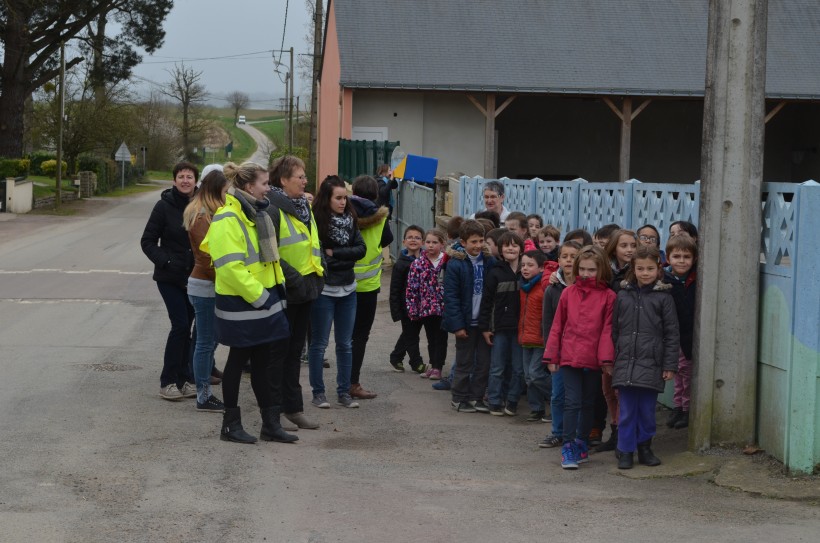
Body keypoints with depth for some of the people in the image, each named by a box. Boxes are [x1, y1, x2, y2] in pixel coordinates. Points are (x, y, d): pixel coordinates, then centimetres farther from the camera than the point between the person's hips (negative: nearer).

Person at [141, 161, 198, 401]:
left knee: (185, 327, 9)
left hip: (194, 277, 3)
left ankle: (184, 380, 18)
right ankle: (168, 381, 0)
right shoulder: (165, 206, -7)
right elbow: (148, 241, -3)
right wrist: (165, 262, -15)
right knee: (181, 325, -11)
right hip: (170, 278, -3)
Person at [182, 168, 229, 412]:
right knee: (206, 342, -3)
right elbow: (207, 259, -19)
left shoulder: (208, 215, 14)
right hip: (205, 287, -9)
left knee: (208, 341, 13)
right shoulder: (201, 218, -15)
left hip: (210, 285, 9)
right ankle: (203, 397, 4)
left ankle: (205, 393, 20)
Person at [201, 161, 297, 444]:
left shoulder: (256, 214, 13)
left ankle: (271, 423, 17)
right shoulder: (227, 220, -18)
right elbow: (230, 267, -24)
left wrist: (276, 288, 12)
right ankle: (231, 425, 15)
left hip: (263, 298, 9)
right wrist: (258, 295, -21)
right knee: (239, 359, 2)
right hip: (241, 303, -9)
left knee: (262, 360, 11)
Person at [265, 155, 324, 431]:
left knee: (295, 350, 14)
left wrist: (318, 274, 14)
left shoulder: (305, 206, 12)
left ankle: (294, 408, 21)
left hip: (305, 288, 8)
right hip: (284, 291, -8)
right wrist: (294, 278, -20)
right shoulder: (272, 210, -15)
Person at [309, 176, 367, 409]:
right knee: (319, 343, 4)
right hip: (323, 290, -5)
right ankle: (318, 392, 14)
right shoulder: (316, 220, -13)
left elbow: (361, 249, -3)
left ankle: (344, 392, 18)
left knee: (345, 344, 10)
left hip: (347, 289, 6)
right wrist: (345, 256, -11)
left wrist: (334, 253, -12)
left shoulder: (349, 219, 4)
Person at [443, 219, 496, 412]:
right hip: (466, 322, -4)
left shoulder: (490, 262, 1)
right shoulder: (455, 264, -10)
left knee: (484, 362, 9)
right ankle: (460, 398, 17)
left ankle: (477, 397, 21)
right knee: (464, 362, 5)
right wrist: (457, 324, -15)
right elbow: (451, 297, -11)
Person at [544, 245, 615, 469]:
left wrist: (606, 358, -10)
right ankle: (568, 447, -2)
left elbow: (607, 329, -4)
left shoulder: (608, 296, -2)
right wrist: (551, 356, 6)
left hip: (593, 360, 0)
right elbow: (557, 326, 7)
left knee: (588, 404, 13)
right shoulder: (568, 293, 3)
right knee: (572, 402, -6)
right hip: (569, 358, 0)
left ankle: (581, 442, 28)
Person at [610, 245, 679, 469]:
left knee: (647, 410, 6)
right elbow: (614, 330, 12)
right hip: (625, 363, 1)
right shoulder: (623, 295, 7)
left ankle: (644, 448, 21)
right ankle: (625, 451, 10)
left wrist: (670, 366, -3)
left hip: (651, 364, -1)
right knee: (627, 411, 2)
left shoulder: (663, 297, 1)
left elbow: (671, 334, 1)